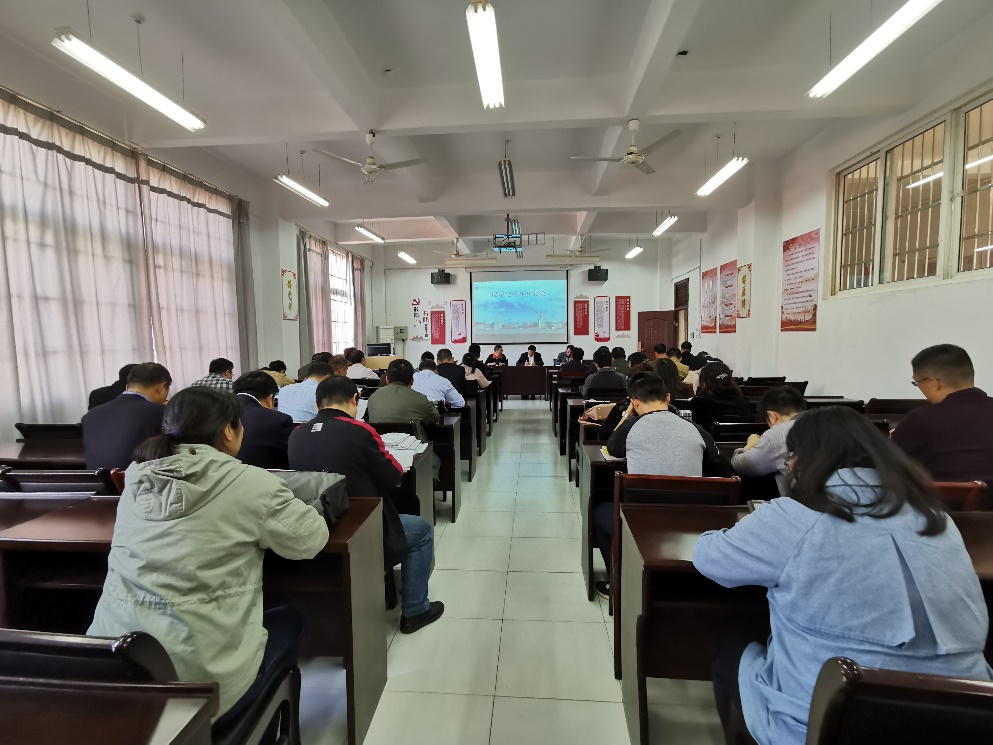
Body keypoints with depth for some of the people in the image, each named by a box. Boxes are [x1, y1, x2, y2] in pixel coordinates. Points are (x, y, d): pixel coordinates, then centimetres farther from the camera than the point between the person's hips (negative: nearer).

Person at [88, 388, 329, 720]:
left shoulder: (136, 476, 3)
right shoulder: (249, 482, -15)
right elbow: (311, 539, -5)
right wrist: (258, 521, 12)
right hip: (197, 673, -6)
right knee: (290, 622, 23)